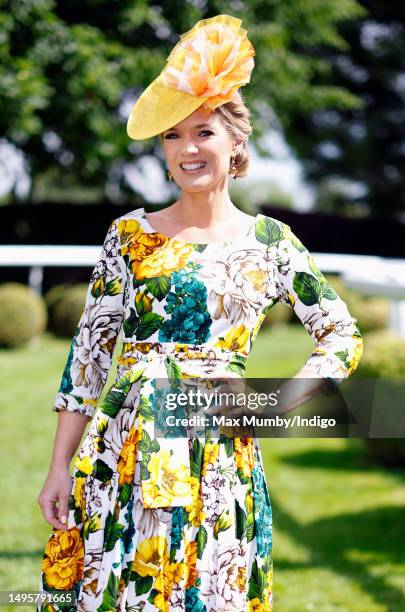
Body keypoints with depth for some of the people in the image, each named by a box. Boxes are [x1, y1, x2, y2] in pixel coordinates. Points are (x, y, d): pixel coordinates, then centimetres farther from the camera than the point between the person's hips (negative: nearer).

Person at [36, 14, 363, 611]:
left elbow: (344, 338, 9)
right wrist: (60, 465, 1)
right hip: (120, 451, 1)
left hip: (217, 460, 0)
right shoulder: (130, 235, 4)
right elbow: (88, 349, 5)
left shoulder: (271, 242, 4)